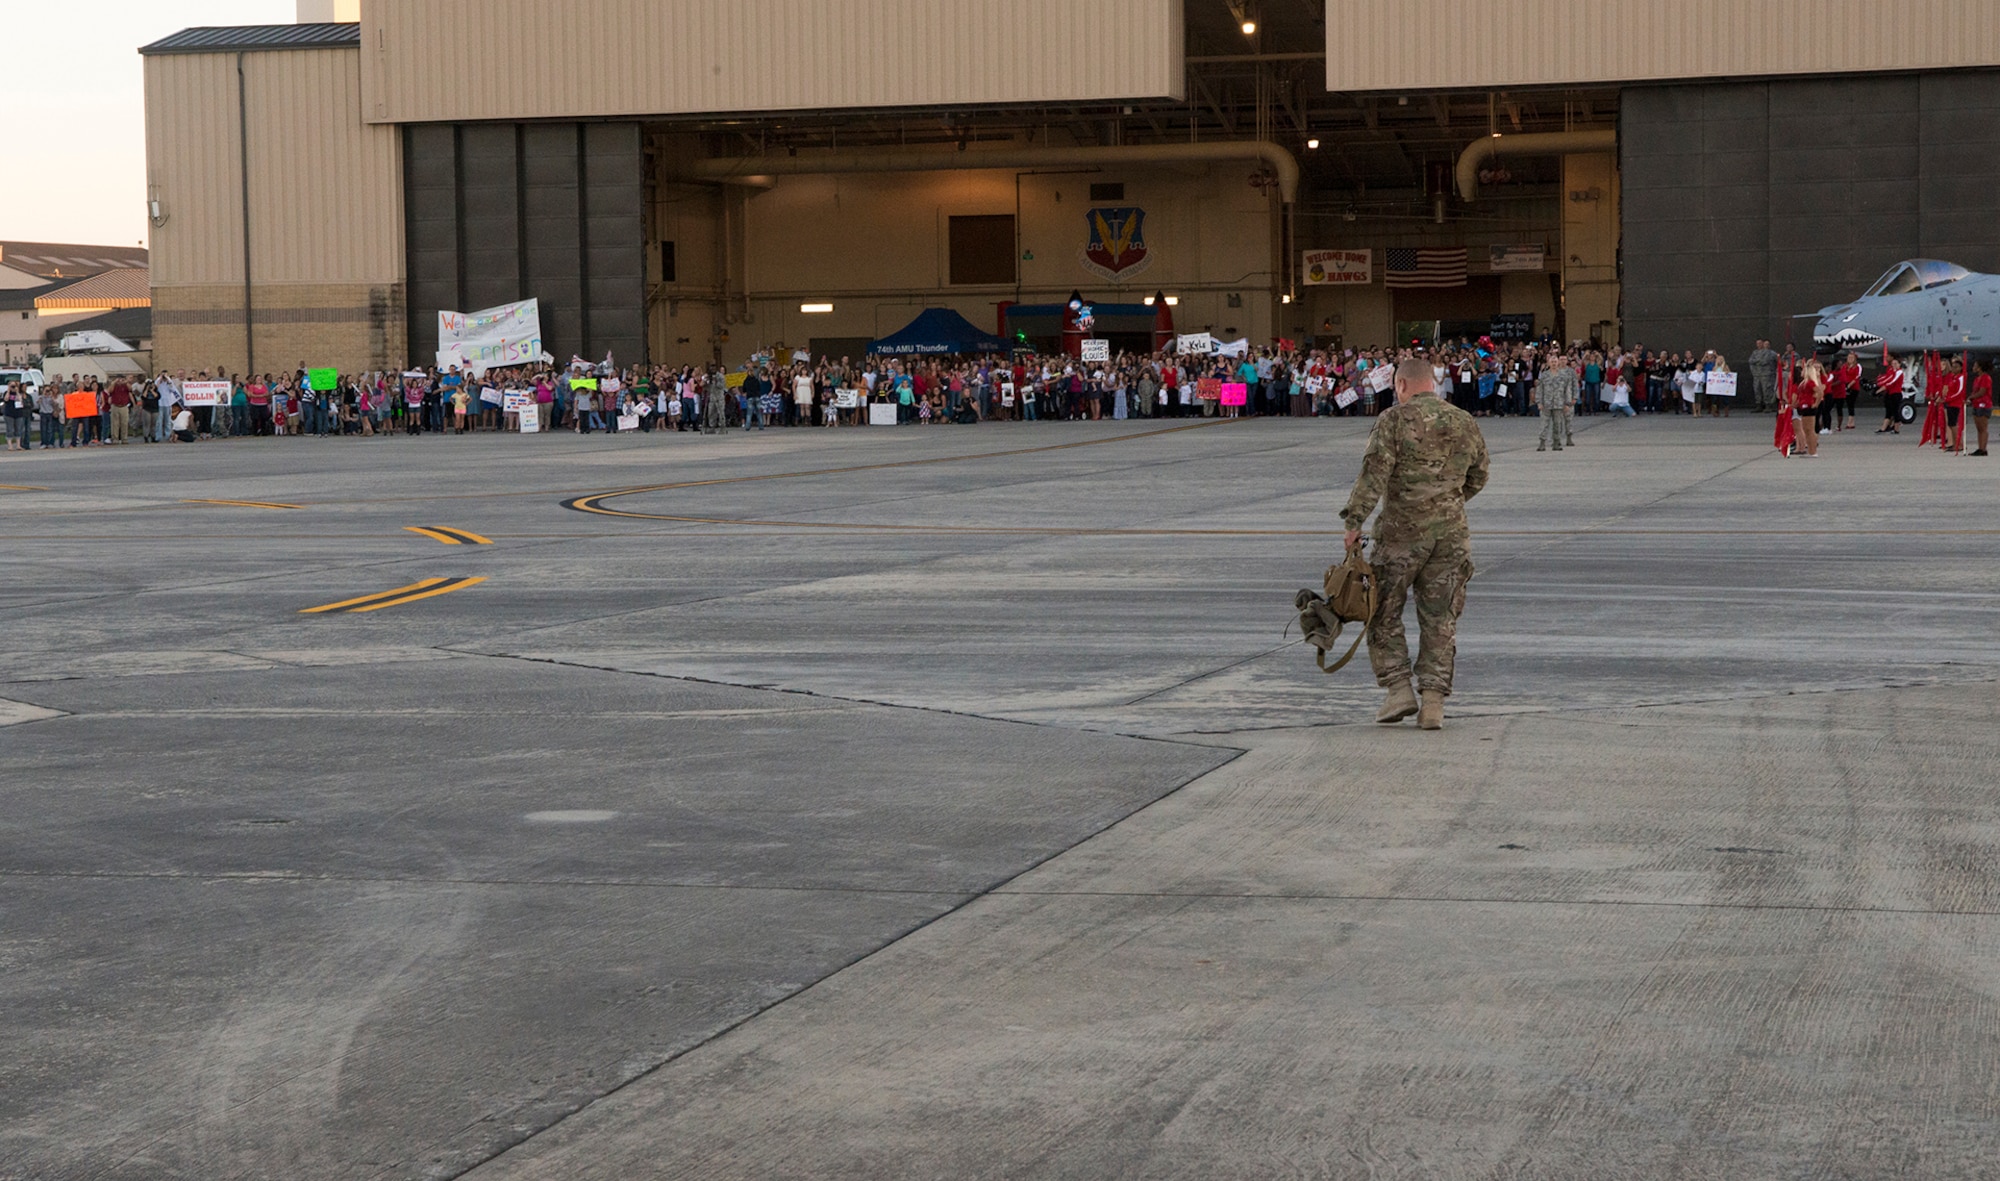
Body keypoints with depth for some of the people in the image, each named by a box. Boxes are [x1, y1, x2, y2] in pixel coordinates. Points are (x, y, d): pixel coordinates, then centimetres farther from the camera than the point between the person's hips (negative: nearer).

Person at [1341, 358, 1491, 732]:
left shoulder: (1394, 420, -7)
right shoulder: (1466, 423, 9)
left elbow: (1374, 473, -15)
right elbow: (1477, 479, 18)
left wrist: (1355, 521, -14)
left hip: (1402, 530, -4)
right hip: (1451, 532, 4)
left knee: (1383, 614, 9)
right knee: (1439, 620, 7)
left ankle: (1399, 689, 1)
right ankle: (1433, 701, 2)